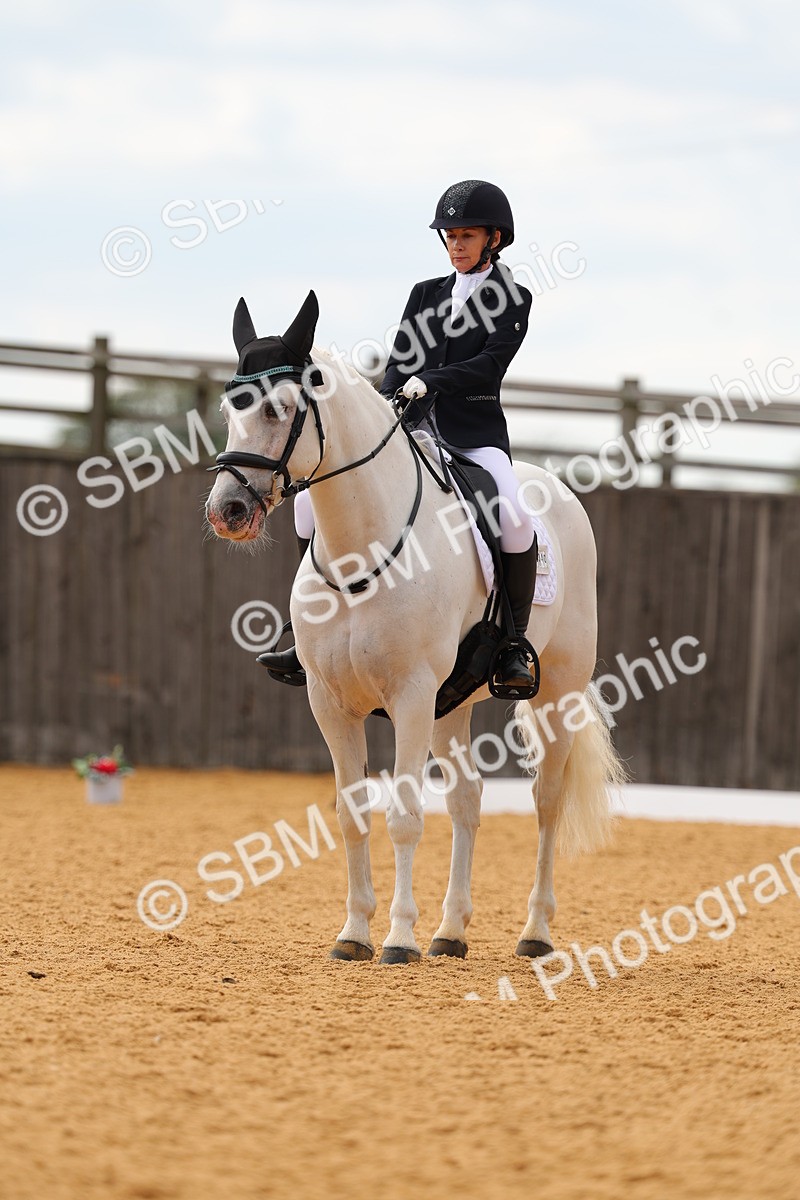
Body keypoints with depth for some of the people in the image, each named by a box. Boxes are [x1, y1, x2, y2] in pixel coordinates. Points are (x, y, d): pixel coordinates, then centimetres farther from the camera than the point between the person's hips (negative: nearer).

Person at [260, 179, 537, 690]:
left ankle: (513, 647, -20)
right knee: (313, 501, -9)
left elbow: (491, 362, -11)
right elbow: (398, 366, 10)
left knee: (515, 519, -33)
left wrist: (430, 381, -24)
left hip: (475, 435, -5)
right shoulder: (426, 294, 18)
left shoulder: (512, 300, 4)